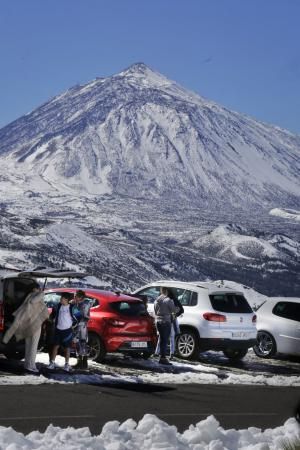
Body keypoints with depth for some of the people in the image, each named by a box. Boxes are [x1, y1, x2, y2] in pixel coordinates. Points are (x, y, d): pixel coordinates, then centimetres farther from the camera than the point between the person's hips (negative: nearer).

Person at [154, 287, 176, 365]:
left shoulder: (156, 300, 9)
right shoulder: (168, 300, -13)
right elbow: (174, 311, -10)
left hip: (158, 321, 7)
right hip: (166, 321, -7)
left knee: (161, 339, 15)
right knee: (165, 340, -4)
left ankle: (161, 356, 19)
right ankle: (163, 357, -7)